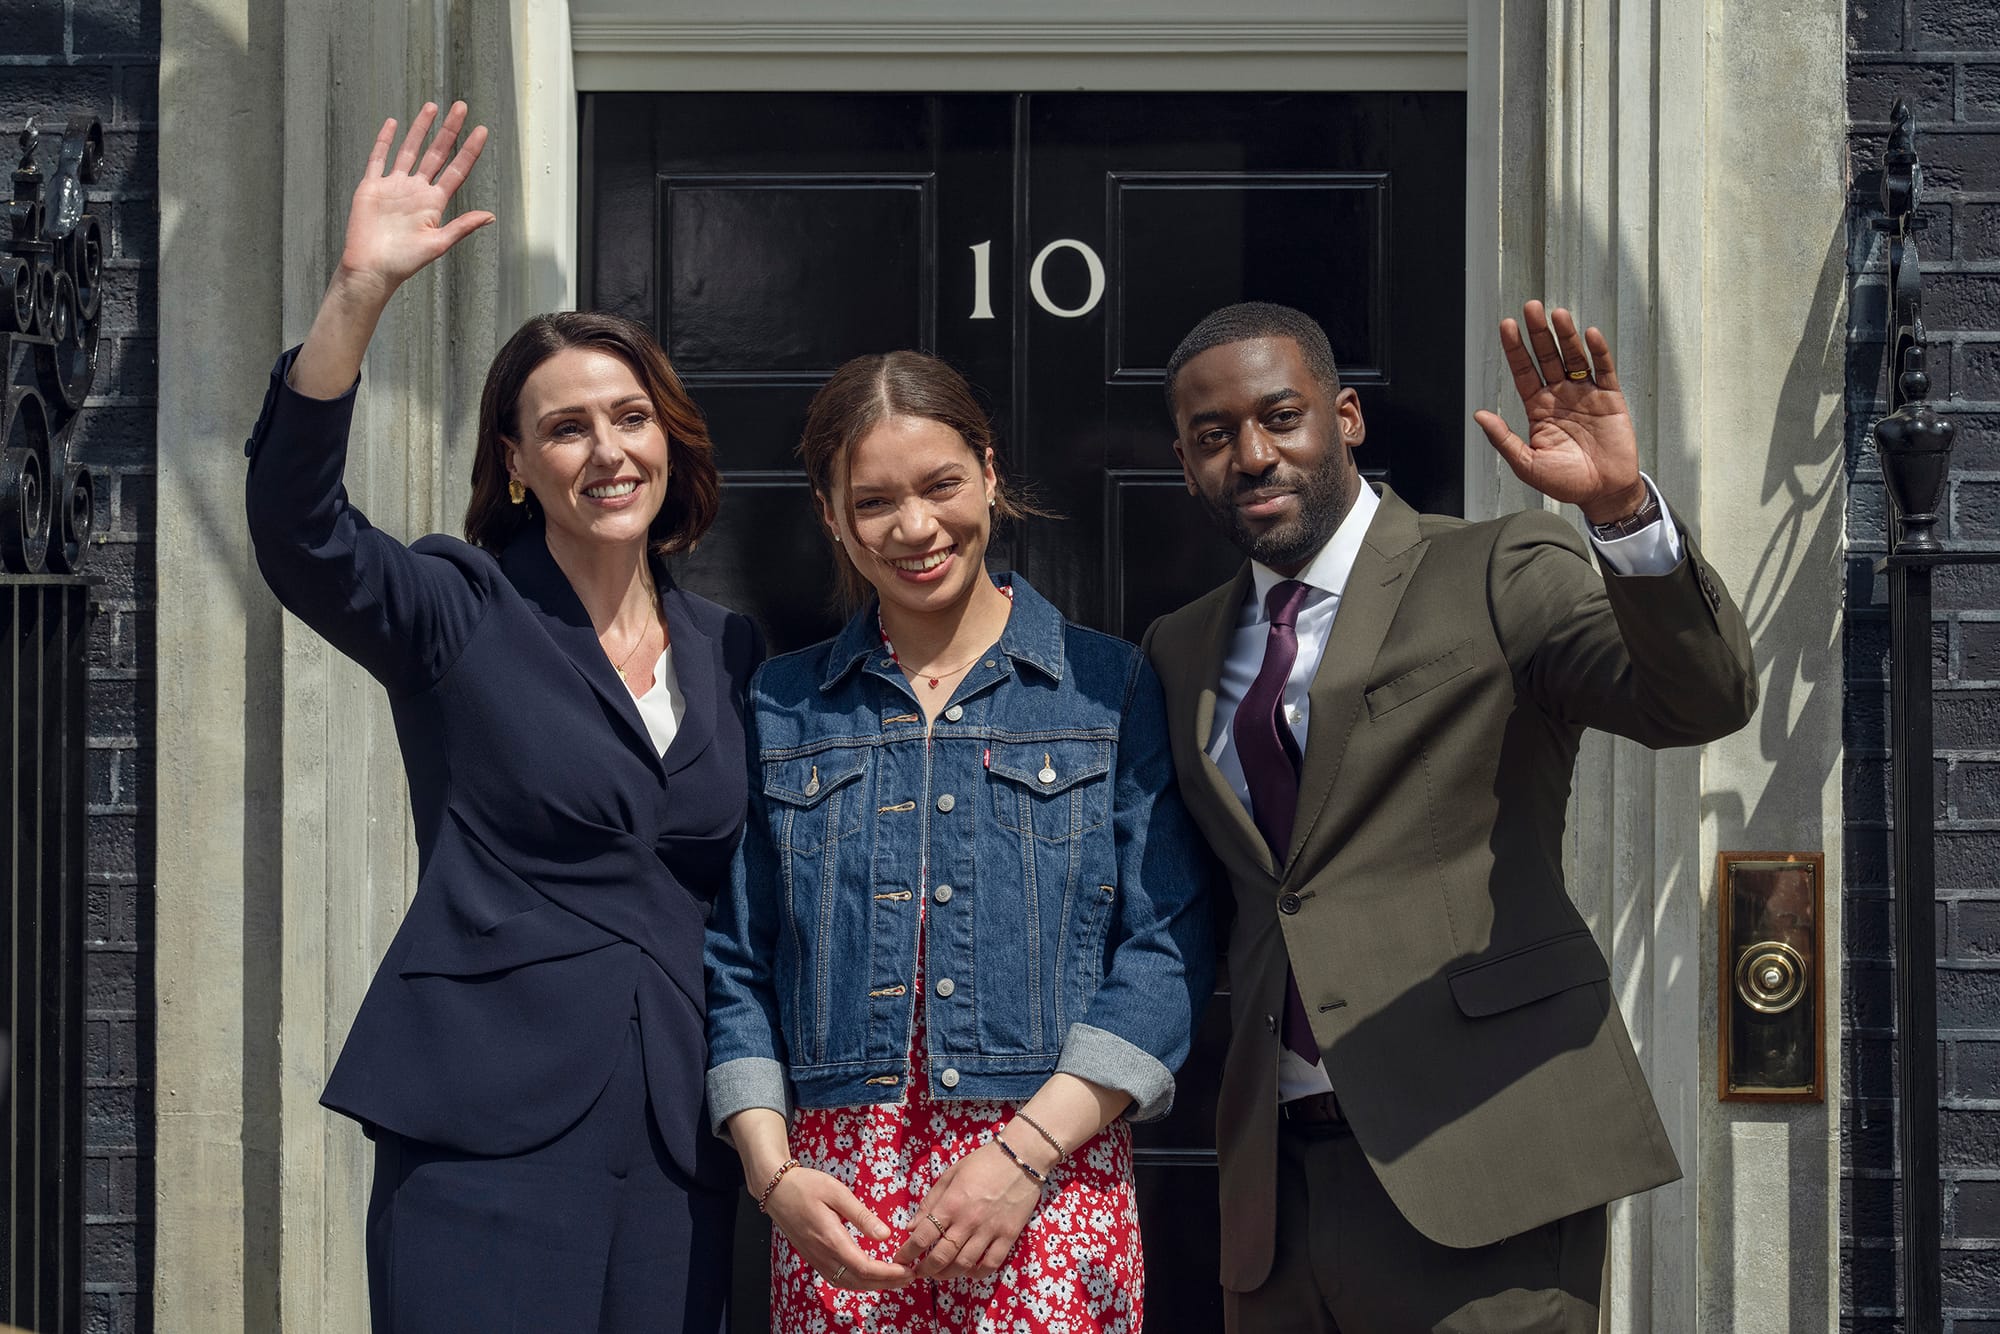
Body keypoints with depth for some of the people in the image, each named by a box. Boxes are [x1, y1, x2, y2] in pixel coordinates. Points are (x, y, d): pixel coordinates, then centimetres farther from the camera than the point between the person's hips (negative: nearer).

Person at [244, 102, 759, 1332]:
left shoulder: (732, 654, 13)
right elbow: (298, 528, -18)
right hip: (490, 1137, -4)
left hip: (678, 1142, 4)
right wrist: (362, 290, -27)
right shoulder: (461, 617, 1)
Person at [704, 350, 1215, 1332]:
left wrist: (1025, 1153, -12)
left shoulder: (1110, 688, 4)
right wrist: (772, 1172, -4)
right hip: (835, 1204, 2)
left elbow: (1167, 949, -3)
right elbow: (735, 965, 10)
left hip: (1049, 1194, -1)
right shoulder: (782, 708, 11)